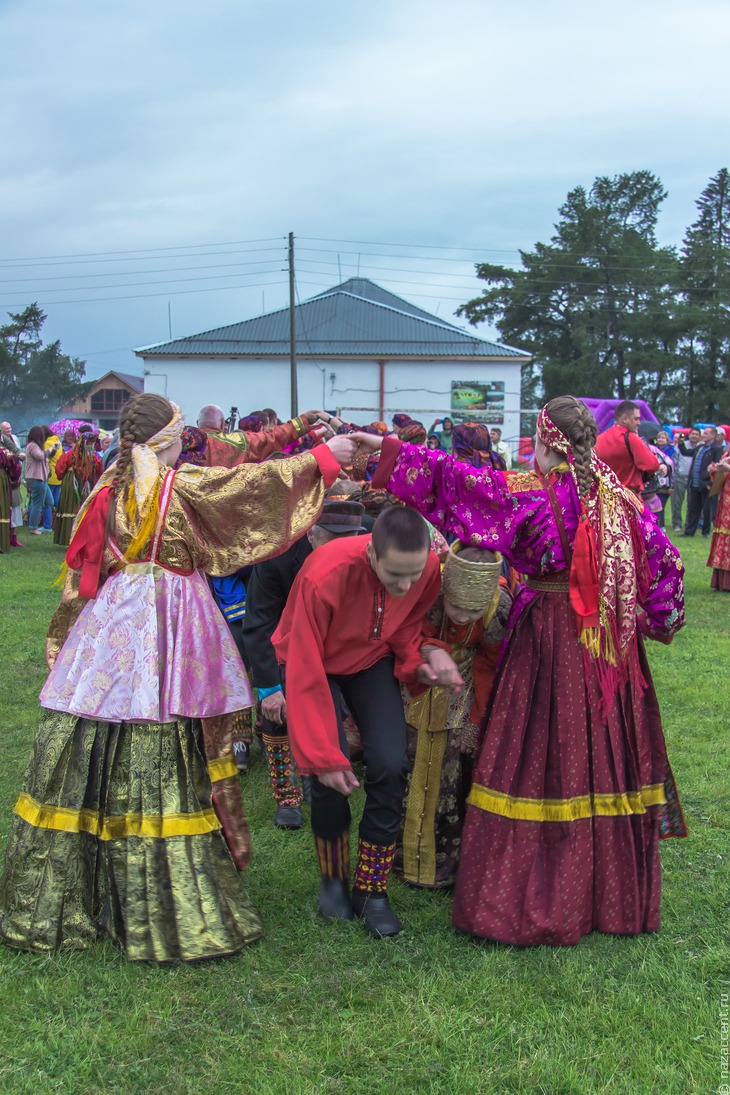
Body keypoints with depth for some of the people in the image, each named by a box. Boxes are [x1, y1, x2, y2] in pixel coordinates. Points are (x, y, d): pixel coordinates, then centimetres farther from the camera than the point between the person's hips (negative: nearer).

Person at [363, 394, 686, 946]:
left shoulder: (532, 493, -11)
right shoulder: (620, 496, 3)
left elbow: (456, 478, -16)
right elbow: (666, 561, 6)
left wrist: (392, 450, -9)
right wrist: (651, 620, 17)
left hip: (551, 636, -5)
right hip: (613, 642, 5)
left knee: (544, 760, 2)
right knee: (608, 755, 13)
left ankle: (534, 901, 9)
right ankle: (617, 893, 26)